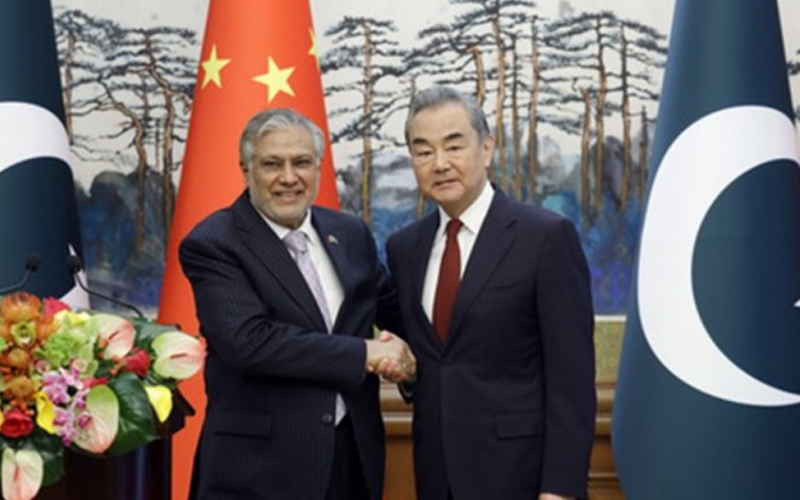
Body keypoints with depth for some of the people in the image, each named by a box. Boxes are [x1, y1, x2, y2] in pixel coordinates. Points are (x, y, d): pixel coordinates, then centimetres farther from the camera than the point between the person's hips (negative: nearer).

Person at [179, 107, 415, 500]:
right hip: (259, 465, -5)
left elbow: (394, 310, 21)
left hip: (353, 453, 5)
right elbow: (249, 341, -22)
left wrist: (401, 351, -3)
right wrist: (364, 353, -17)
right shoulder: (211, 245, -9)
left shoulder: (350, 233, 8)